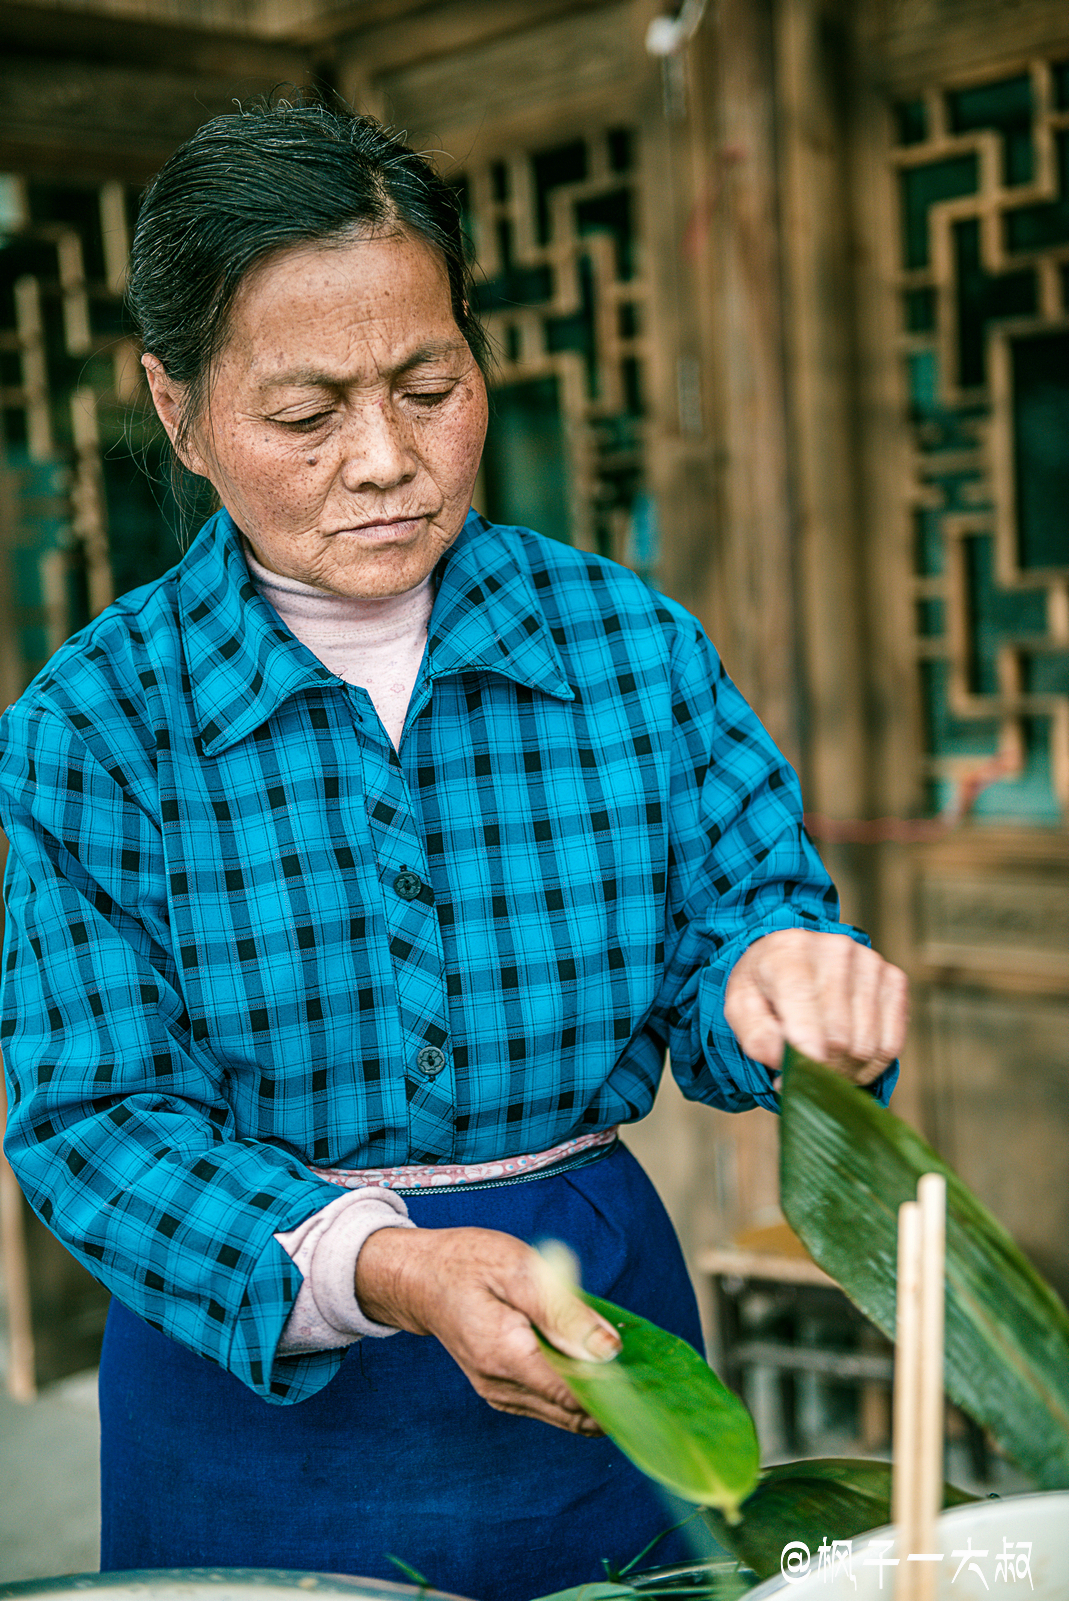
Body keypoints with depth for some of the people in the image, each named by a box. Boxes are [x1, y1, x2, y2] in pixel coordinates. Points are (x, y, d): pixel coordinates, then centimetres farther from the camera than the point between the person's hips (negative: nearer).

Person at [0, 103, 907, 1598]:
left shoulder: (636, 647, -6)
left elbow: (726, 917, -3)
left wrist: (774, 976, -28)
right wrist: (384, 1272, -30)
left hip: (597, 1319, 2)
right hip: (255, 1390, -1)